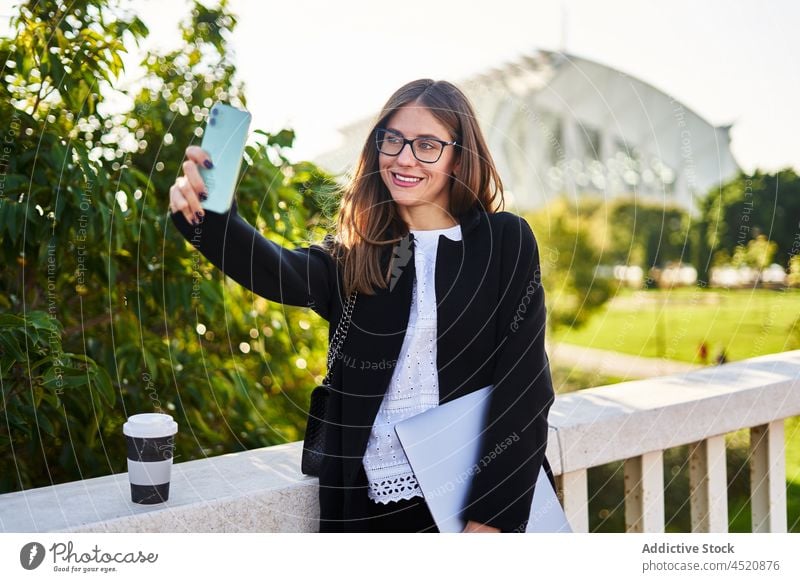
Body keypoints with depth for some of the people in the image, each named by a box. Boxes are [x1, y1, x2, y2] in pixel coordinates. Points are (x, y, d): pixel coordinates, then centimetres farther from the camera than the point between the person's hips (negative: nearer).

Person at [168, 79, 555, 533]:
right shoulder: (356, 255, 2)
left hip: (482, 497, -2)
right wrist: (207, 218, -38)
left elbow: (526, 386, -8)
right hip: (374, 499, 3)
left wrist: (492, 515, -12)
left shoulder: (506, 241, -5)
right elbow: (279, 273, -19)